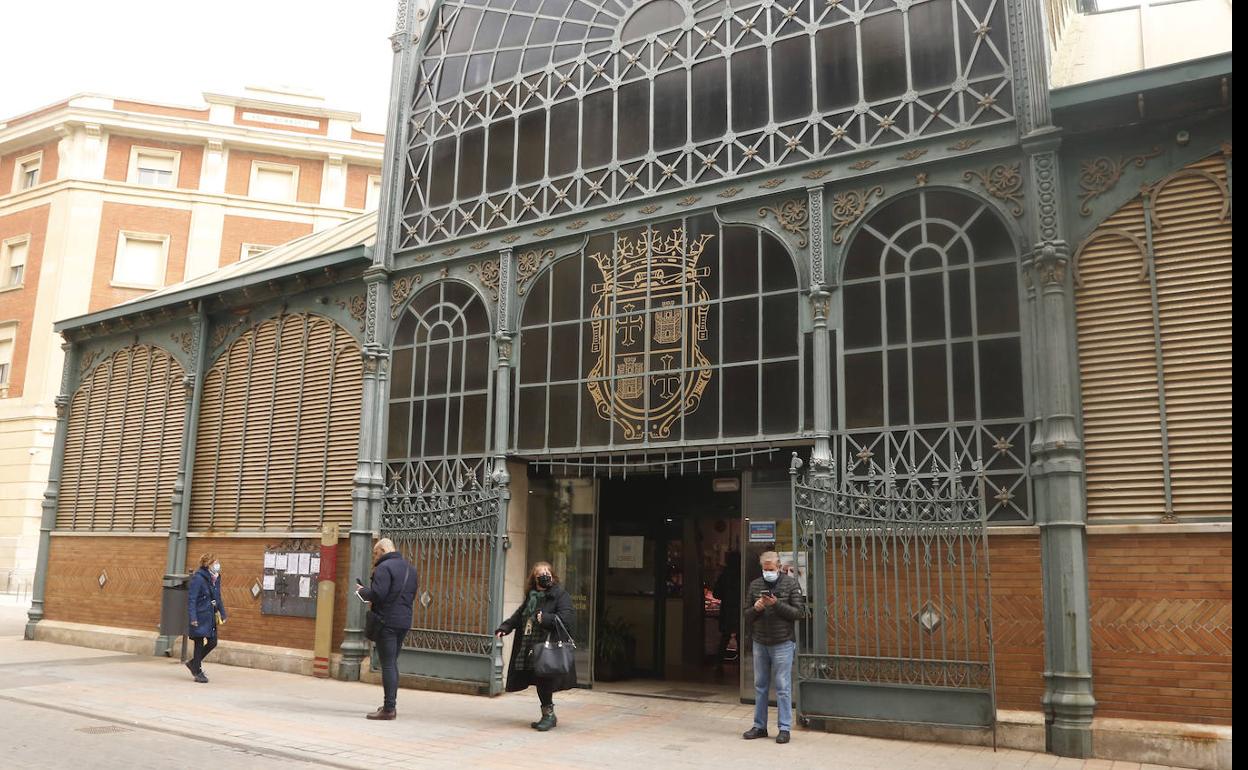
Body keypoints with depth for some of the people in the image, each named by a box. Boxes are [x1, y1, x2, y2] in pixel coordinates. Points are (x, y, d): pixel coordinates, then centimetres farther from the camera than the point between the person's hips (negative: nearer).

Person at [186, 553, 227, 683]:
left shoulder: (216, 578, 9)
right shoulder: (198, 578, -15)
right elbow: (191, 599, -16)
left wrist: (223, 613, 14)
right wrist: (193, 617, -21)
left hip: (210, 616, 8)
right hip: (200, 616, -8)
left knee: (212, 642, 9)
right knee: (199, 642, 0)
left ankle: (193, 663, 30)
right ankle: (198, 672, 12)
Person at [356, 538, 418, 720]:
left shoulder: (384, 567, -12)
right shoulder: (410, 568, 16)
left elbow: (377, 594, -22)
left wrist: (362, 591, -2)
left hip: (387, 621, -8)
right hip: (404, 621, 8)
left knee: (388, 664, -6)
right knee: (392, 663, 17)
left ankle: (388, 708, -4)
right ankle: (390, 704, 21)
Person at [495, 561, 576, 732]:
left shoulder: (561, 596, -3)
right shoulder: (531, 597, 17)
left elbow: (567, 617, -15)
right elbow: (518, 616, 22)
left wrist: (546, 618, -24)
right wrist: (504, 628, 8)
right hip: (529, 650, 7)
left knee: (544, 682, -10)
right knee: (539, 683, 10)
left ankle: (549, 714, 7)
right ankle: (548, 716, 23)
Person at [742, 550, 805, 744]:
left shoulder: (791, 584, -1)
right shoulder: (754, 585, 9)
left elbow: (799, 611, -8)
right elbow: (746, 615, 11)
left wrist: (777, 604, -18)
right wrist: (756, 608, -11)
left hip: (782, 643, -4)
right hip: (759, 643, 4)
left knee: (783, 687, -2)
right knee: (760, 686, 11)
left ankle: (784, 728, 6)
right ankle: (759, 726, 20)